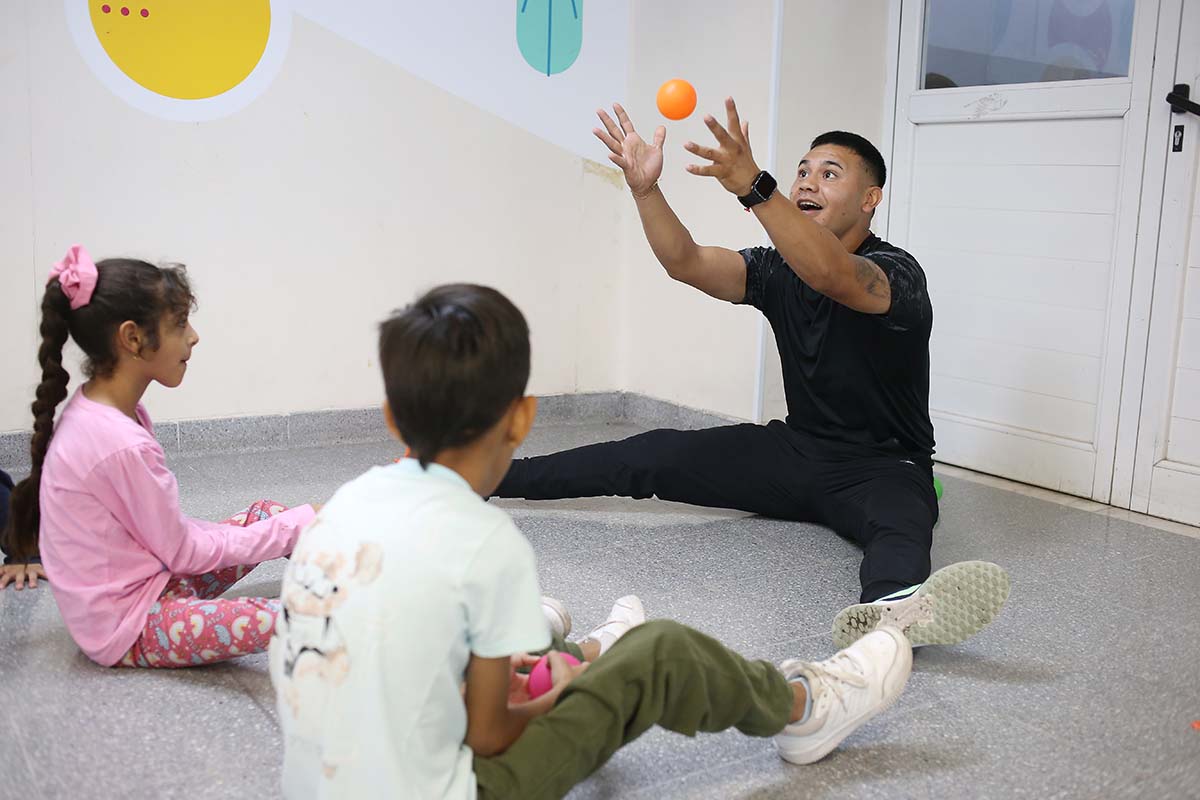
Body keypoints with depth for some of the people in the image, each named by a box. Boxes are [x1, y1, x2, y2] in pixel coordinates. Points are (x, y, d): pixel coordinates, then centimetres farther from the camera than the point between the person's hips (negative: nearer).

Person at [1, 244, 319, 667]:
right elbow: (185, 552, -17)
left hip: (140, 582, 10)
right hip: (128, 629, -10)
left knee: (263, 513, 12)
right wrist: (299, 524, -10)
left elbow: (166, 528, 6)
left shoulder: (96, 409, 2)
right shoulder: (121, 444, -27)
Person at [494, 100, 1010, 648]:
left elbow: (830, 274, -40)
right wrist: (645, 188, -29)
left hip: (882, 466, -5)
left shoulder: (896, 273, -15)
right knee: (652, 456, -8)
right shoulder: (779, 269, 5)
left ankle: (890, 607, -75)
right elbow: (686, 263, -11)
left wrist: (751, 184, -52)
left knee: (901, 524, -41)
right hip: (796, 451, 6)